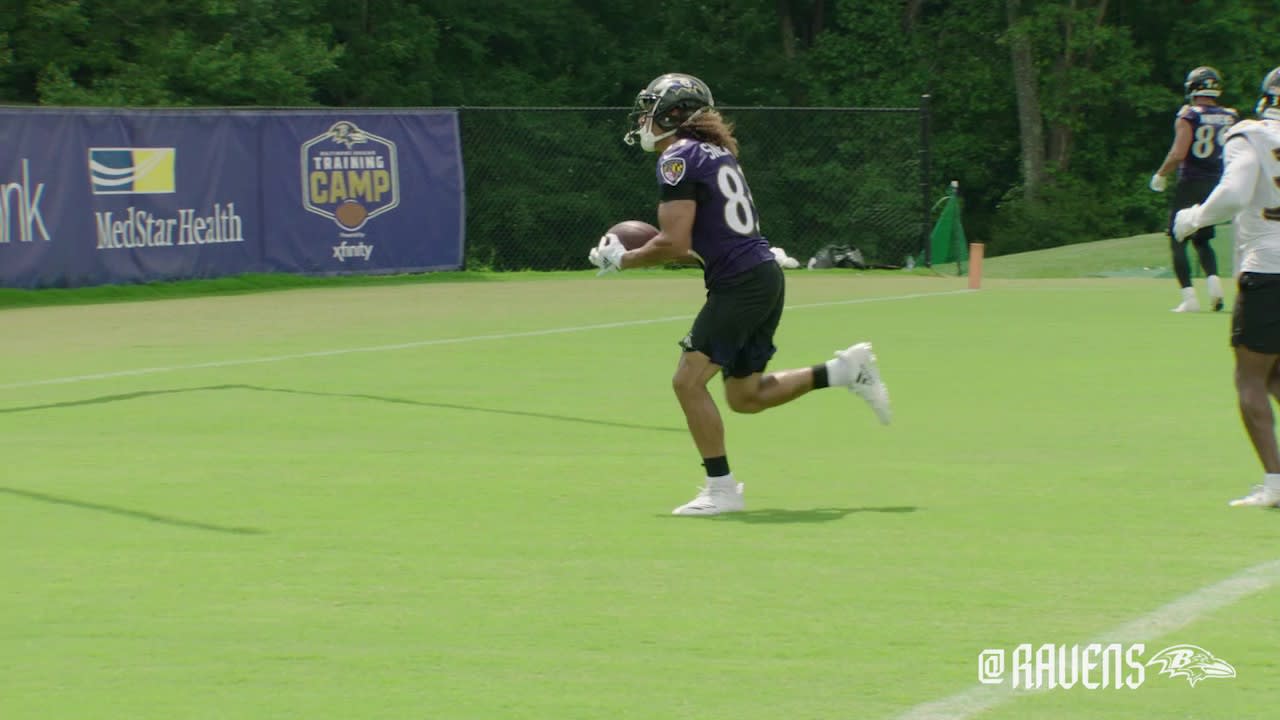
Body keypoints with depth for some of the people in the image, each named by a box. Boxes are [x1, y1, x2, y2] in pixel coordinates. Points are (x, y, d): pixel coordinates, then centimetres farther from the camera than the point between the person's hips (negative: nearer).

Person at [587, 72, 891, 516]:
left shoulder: (678, 158, -11)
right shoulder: (716, 152, 19)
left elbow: (673, 244, -17)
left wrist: (622, 260, -2)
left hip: (740, 284, -10)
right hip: (765, 275, 10)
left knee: (689, 381, -10)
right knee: (745, 397, 17)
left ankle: (721, 489, -9)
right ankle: (845, 370, 17)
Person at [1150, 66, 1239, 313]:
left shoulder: (1188, 116, -11)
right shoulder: (1231, 118, 3)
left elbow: (1178, 153, -18)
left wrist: (1161, 175, -3)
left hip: (1191, 183, -5)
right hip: (1217, 185, 5)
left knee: (1178, 242, 4)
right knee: (1202, 239, 21)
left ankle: (1189, 296, -7)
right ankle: (1213, 279, -4)